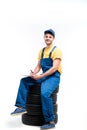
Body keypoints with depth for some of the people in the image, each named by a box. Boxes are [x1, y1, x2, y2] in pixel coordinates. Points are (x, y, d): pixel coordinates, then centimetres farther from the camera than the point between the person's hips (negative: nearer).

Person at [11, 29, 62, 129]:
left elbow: (54, 68, -19)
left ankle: (50, 121, -21)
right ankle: (22, 107, -2)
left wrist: (40, 76, -23)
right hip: (44, 76, 8)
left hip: (54, 76, -7)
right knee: (24, 81, -3)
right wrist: (33, 73, -7)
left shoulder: (56, 50, -9)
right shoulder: (41, 51, 14)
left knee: (44, 93, -33)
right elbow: (38, 66, 15)